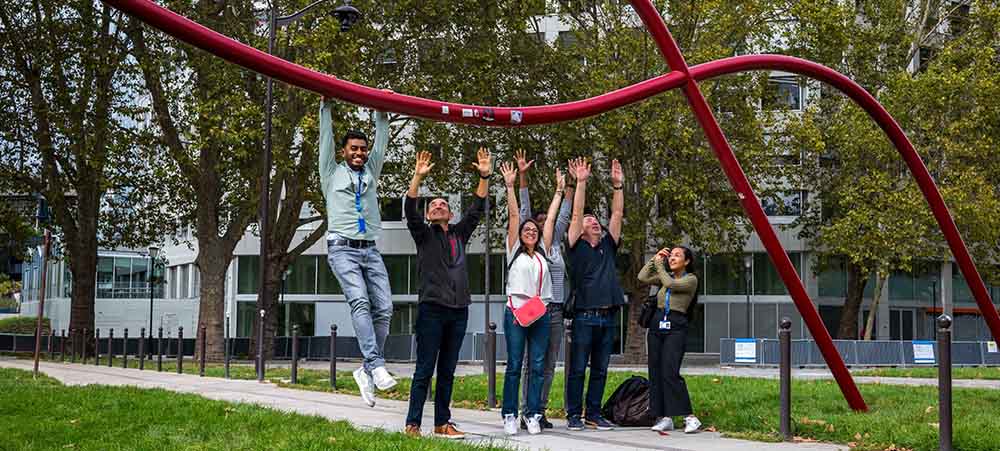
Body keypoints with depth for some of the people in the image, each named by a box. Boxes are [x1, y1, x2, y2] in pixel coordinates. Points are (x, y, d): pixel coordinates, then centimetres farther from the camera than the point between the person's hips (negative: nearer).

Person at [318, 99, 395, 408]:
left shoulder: (371, 172, 21)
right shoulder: (332, 173, 12)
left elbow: (382, 139, 18)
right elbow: (326, 137, 8)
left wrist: (382, 112, 15)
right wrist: (326, 105, 7)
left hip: (370, 251, 4)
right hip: (343, 249, -4)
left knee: (384, 308, -10)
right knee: (360, 302, -23)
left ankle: (367, 371, 0)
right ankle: (377, 366, -33)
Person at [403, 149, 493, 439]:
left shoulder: (460, 233, 17)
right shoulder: (424, 234, 5)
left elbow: (477, 208, 12)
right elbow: (409, 210, -10)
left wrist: (485, 176, 1)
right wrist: (418, 177, -22)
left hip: (458, 310, 5)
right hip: (431, 308, -4)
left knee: (447, 371, 8)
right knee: (424, 370, -5)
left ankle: (442, 423, 13)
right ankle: (413, 424, -3)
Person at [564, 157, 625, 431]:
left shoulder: (608, 246, 18)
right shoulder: (577, 247, 6)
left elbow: (617, 213, 14)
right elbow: (576, 214, -3)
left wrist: (618, 185, 8)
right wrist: (581, 182, -8)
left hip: (608, 317, 5)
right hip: (585, 315, -5)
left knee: (600, 369, 7)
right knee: (578, 368, -1)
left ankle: (594, 414, 13)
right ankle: (574, 415, 4)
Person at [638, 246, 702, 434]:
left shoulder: (691, 279, -2)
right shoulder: (664, 276, 16)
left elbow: (671, 284, -17)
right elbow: (642, 277, 4)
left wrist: (659, 265, -5)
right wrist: (654, 259, 2)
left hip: (676, 328, -6)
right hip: (656, 325, 6)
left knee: (670, 372, -17)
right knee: (655, 372, 1)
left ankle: (690, 417, -15)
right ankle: (665, 418, 4)